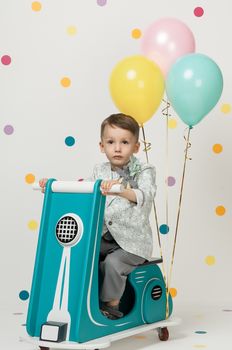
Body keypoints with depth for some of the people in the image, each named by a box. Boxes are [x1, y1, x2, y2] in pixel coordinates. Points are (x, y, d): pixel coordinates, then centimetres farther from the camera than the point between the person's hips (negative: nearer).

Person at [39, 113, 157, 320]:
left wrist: (121, 190, -49)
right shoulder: (100, 172, 7)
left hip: (133, 242, -5)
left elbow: (145, 196, -29)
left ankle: (112, 304, -5)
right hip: (104, 238, 5)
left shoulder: (144, 171, -9)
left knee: (113, 262, -27)